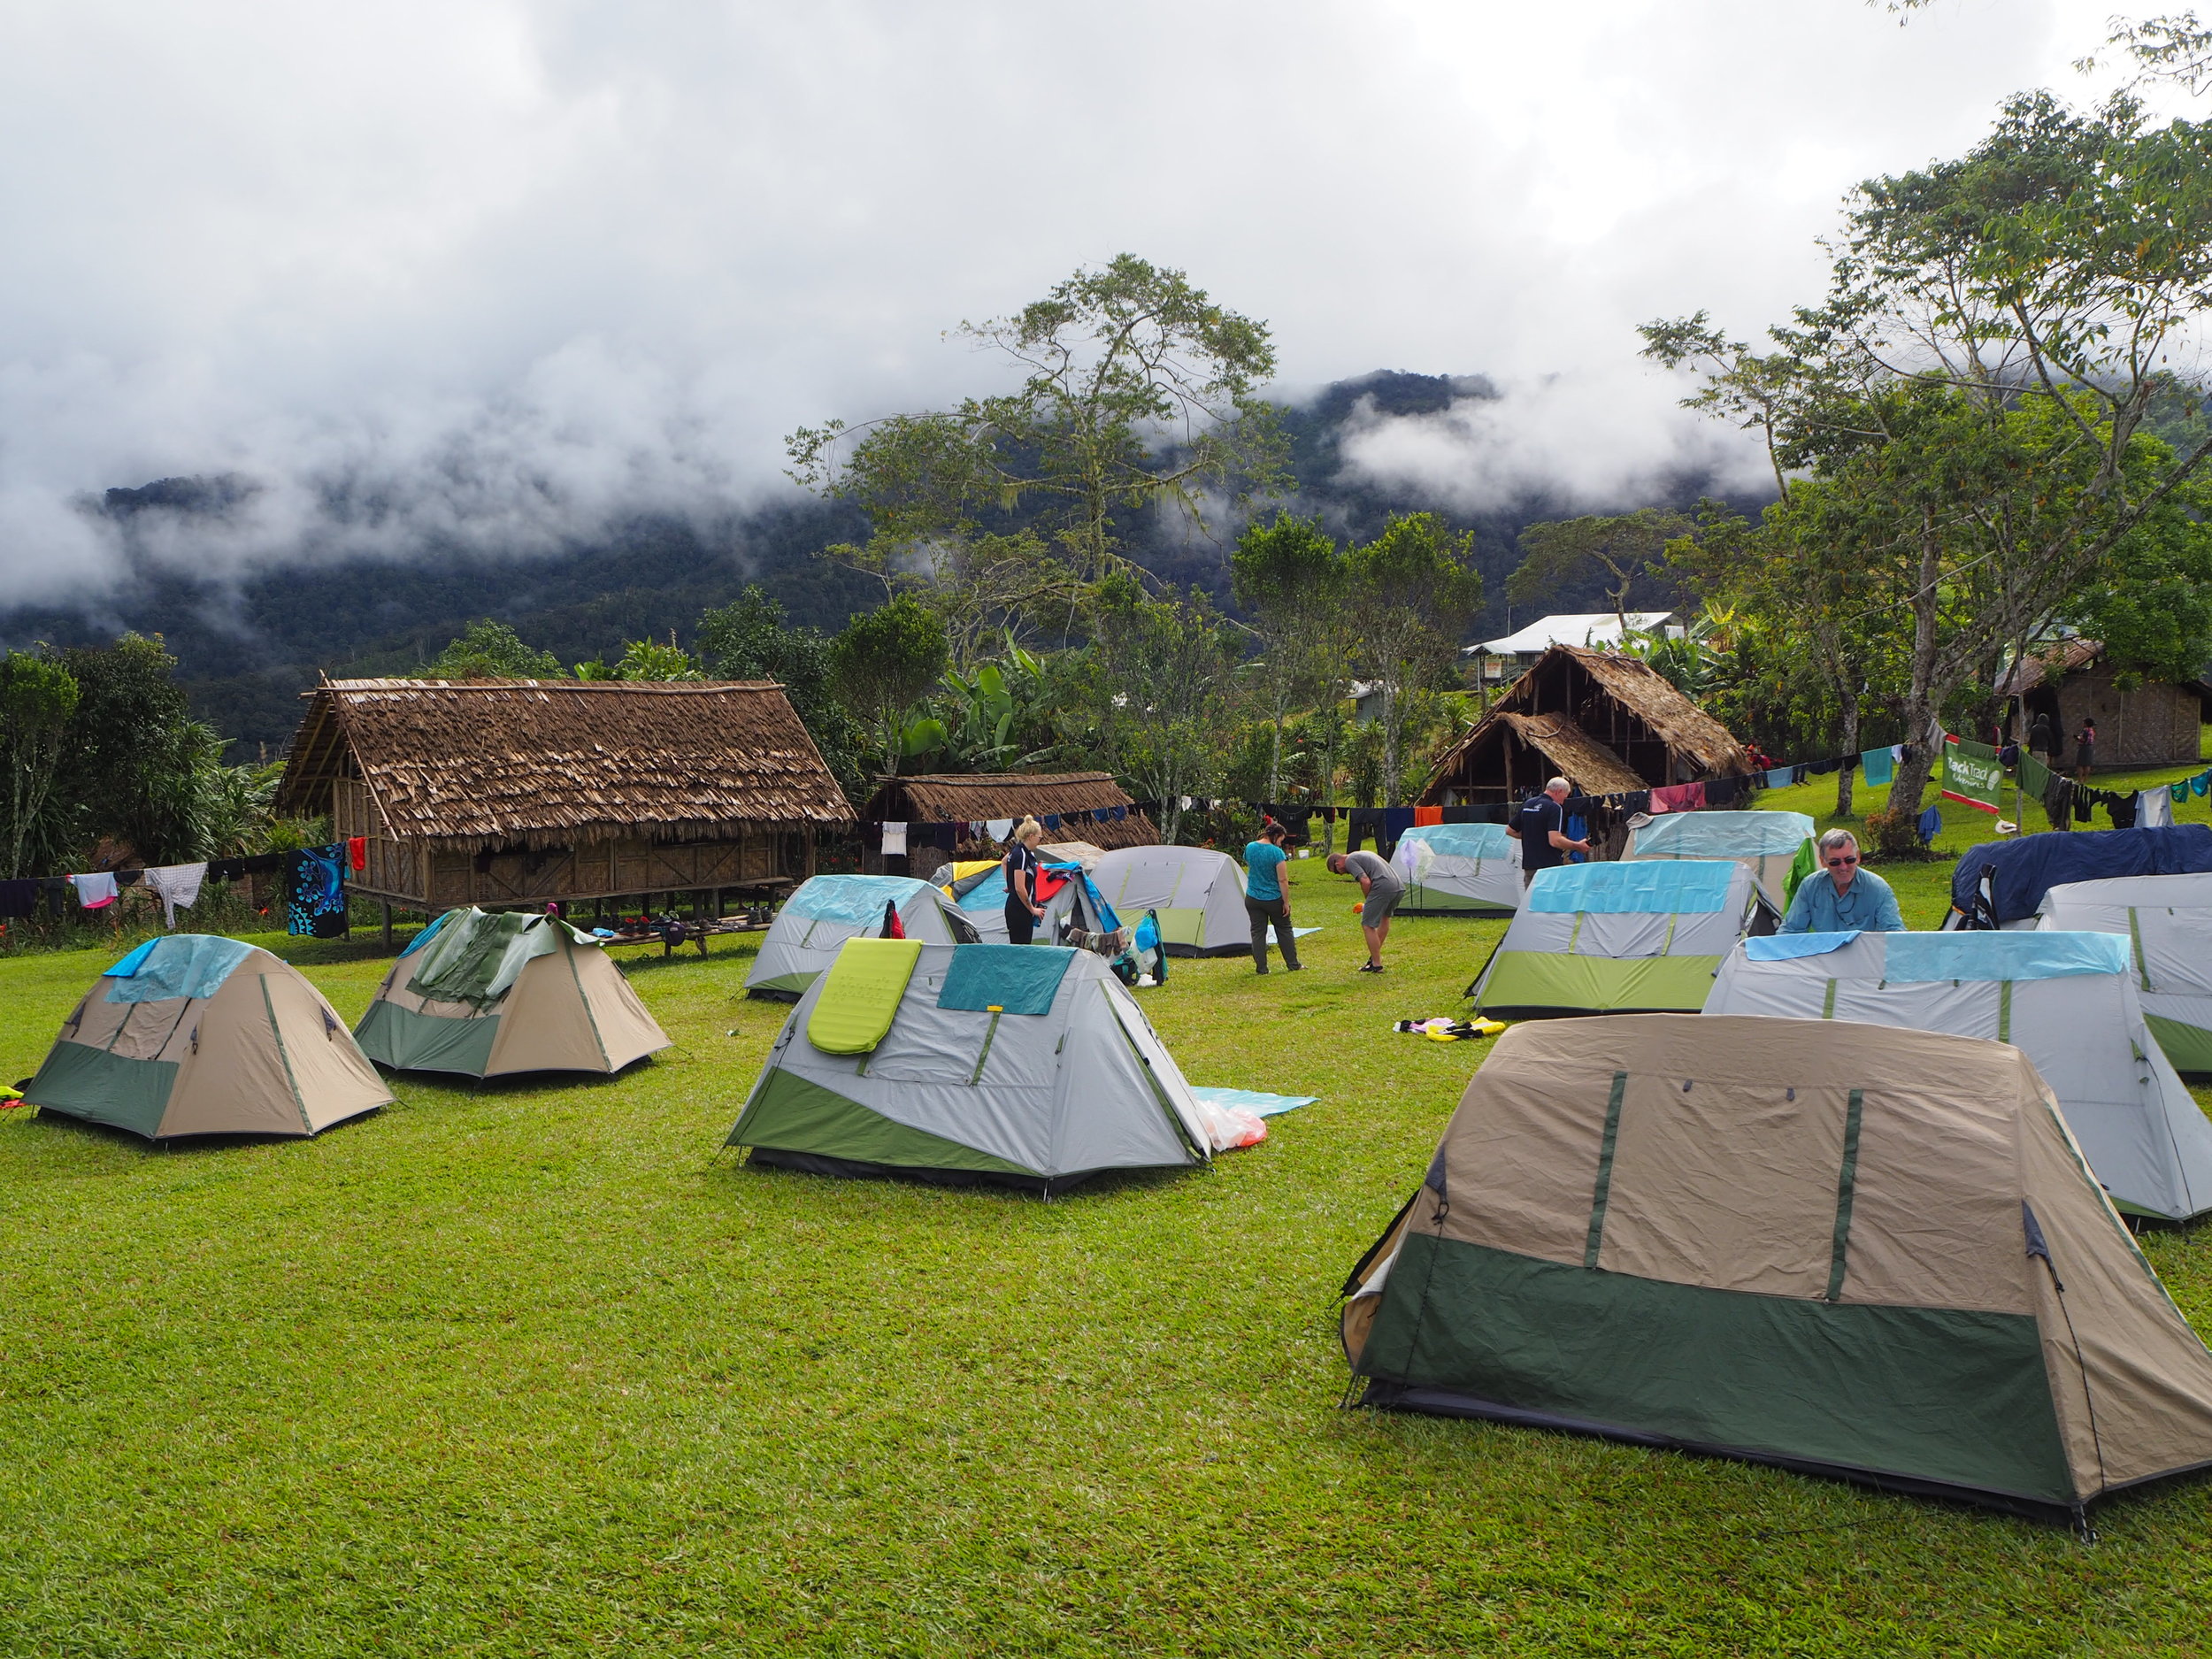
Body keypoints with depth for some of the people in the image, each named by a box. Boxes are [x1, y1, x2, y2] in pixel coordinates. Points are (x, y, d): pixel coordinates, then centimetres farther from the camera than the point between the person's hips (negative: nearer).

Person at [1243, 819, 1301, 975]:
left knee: (1258, 933, 9)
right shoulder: (1277, 852, -17)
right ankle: (1293, 965, 20)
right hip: (1274, 899, -3)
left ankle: (1261, 968, 8)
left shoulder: (1250, 848, -2)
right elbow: (1282, 880, -17)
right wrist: (1286, 902, -11)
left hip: (1253, 899, 3)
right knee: (1284, 931, 13)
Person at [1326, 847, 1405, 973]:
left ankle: (1376, 964, 4)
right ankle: (1376, 955, 38)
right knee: (1384, 917, 30)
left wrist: (1368, 901, 6)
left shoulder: (1350, 861, 2)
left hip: (1383, 888, -9)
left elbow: (1366, 882, -12)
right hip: (1400, 888, 9)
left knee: (1367, 925, 1)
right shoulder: (1363, 855, 30)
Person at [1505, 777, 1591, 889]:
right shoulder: (1554, 808, -12)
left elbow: (1510, 830, 20)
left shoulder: (1527, 804, 11)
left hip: (1528, 865, 7)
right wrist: (1578, 846, -10)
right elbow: (1555, 841, -22)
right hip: (1550, 865, -7)